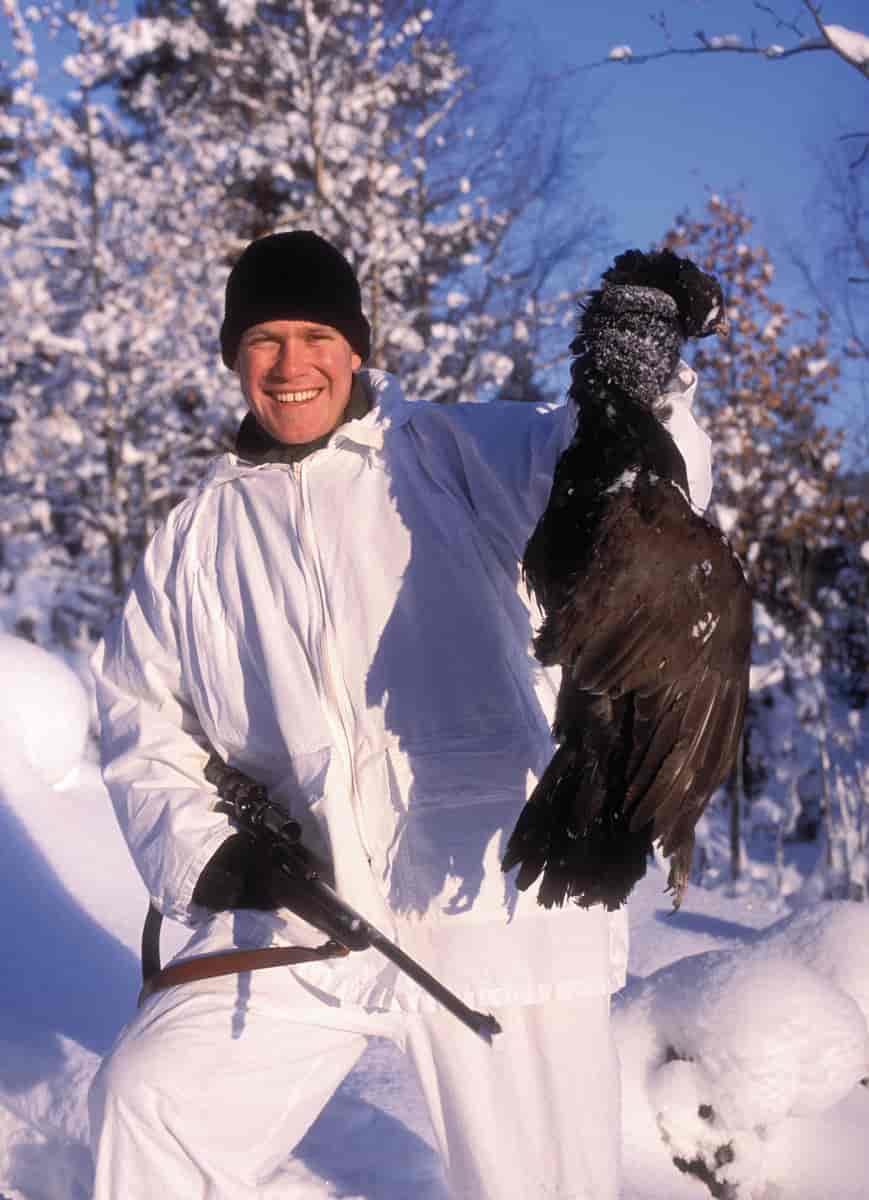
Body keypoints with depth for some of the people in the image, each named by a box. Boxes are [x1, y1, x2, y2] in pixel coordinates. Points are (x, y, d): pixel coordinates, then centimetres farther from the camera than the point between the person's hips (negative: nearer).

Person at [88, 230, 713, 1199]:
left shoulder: (456, 455, 2)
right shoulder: (198, 537, 14)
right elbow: (141, 710, 17)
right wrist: (195, 847, 1)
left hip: (491, 910, -3)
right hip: (297, 919, 3)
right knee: (147, 1105, 1)